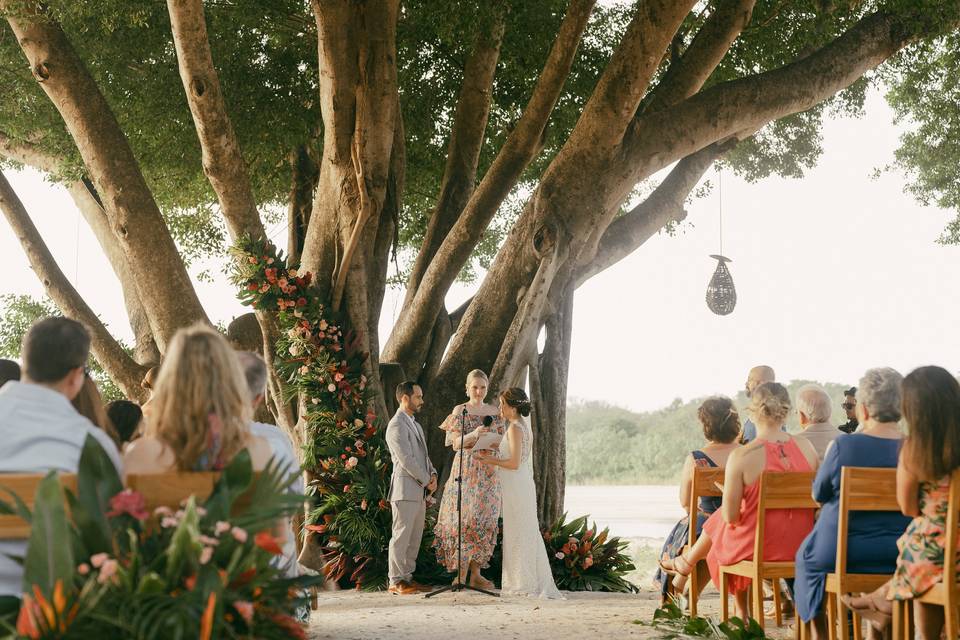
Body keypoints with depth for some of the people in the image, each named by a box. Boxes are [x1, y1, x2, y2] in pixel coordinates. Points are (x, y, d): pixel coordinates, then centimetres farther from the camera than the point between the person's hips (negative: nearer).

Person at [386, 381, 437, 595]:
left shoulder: (415, 425, 20)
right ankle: (396, 582, -1)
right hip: (405, 489, -9)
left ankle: (407, 577, 16)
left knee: (414, 537, 10)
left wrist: (432, 474, 5)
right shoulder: (397, 425, -12)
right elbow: (406, 459, -16)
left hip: (419, 491, 9)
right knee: (401, 536, -5)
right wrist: (426, 481, -10)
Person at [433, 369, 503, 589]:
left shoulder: (495, 412, 12)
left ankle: (476, 574, 8)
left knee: (484, 519, 2)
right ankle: (461, 574, -6)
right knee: (464, 517, -9)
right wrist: (474, 434, -22)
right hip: (465, 469, -4)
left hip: (488, 471, 4)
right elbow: (456, 444, -6)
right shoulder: (459, 410, 1)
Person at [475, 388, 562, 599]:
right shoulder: (525, 427, 14)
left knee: (518, 534, -3)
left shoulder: (514, 428, -14)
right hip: (524, 484, 9)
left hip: (516, 486, -9)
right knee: (527, 534, 12)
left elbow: (514, 463, -19)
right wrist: (493, 458, 15)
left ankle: (523, 583, 2)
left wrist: (491, 460, -7)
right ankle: (535, 582, 15)